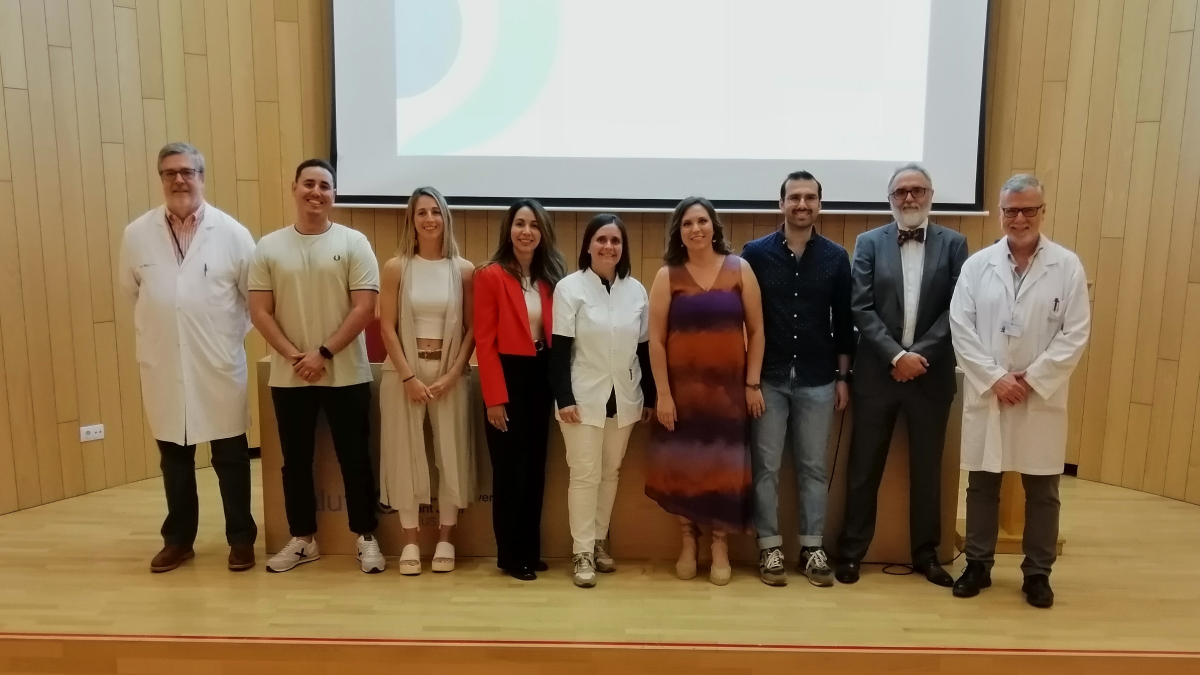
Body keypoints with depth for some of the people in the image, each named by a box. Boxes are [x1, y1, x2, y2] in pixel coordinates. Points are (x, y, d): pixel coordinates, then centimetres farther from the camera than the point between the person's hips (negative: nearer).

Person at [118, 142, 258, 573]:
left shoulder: (232, 233, -6)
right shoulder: (137, 235, 1)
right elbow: (131, 291, 14)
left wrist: (231, 335, 2)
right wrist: (157, 330, 14)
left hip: (219, 366, -2)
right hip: (163, 366, 3)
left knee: (231, 458, 7)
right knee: (173, 458, 15)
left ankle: (241, 538, 21)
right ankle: (178, 539, 30)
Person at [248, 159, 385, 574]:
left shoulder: (353, 243, -3)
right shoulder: (269, 247, 4)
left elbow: (364, 309, -9)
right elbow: (259, 312, 1)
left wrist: (323, 354, -13)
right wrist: (294, 356, -10)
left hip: (346, 375, -2)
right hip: (288, 378, 3)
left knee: (354, 458, 5)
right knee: (296, 460, 12)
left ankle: (365, 537, 20)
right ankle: (302, 539, 28)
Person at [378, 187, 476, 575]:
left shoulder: (464, 270, 0)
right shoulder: (396, 268, -1)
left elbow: (472, 329, 0)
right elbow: (387, 327, -4)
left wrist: (452, 373, -9)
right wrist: (408, 376, -10)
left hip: (449, 372, 0)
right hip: (404, 372, 0)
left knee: (451, 454, 4)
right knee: (405, 454, 5)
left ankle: (446, 539, 18)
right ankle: (410, 541, 17)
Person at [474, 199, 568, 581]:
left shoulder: (550, 278, 9)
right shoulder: (490, 276, -7)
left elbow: (556, 335, 9)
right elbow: (484, 341, -11)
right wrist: (494, 397, -15)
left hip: (541, 378, 6)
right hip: (508, 378, -5)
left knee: (535, 467, 12)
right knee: (510, 470, 1)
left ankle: (530, 549, 25)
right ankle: (510, 555, 15)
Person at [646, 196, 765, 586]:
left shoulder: (740, 269, 1)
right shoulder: (667, 276, -2)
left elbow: (756, 330, 2)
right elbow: (655, 340, -4)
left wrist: (753, 383, -2)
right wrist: (662, 394, -8)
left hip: (728, 386, 0)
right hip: (682, 387, 0)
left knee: (723, 464, 6)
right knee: (684, 464, 8)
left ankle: (720, 545, 21)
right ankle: (688, 540, 26)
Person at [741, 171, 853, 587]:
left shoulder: (836, 257, 3)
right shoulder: (756, 253, -2)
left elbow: (844, 321, 6)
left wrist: (843, 376, 4)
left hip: (817, 380, 1)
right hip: (768, 378, -1)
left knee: (814, 467, 9)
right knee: (765, 467, 5)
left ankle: (813, 549, 21)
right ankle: (769, 549, 17)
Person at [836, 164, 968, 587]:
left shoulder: (953, 244, 4)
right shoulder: (869, 243, 3)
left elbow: (956, 310, -3)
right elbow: (861, 309, -5)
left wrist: (920, 355, -13)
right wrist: (897, 355, -14)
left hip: (931, 374, 1)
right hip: (877, 372, -1)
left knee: (927, 468, 12)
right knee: (864, 468, 6)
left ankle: (926, 554, 27)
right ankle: (852, 551, 19)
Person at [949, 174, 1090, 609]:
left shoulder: (1068, 267, 0)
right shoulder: (977, 264, 2)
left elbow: (1075, 334, -4)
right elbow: (961, 328, -3)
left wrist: (1031, 379, -12)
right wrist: (995, 378, -11)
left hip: (1042, 397, 0)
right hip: (986, 393, 1)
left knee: (1042, 490, 9)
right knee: (982, 485, 9)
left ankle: (1037, 572, 23)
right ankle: (978, 564, 23)